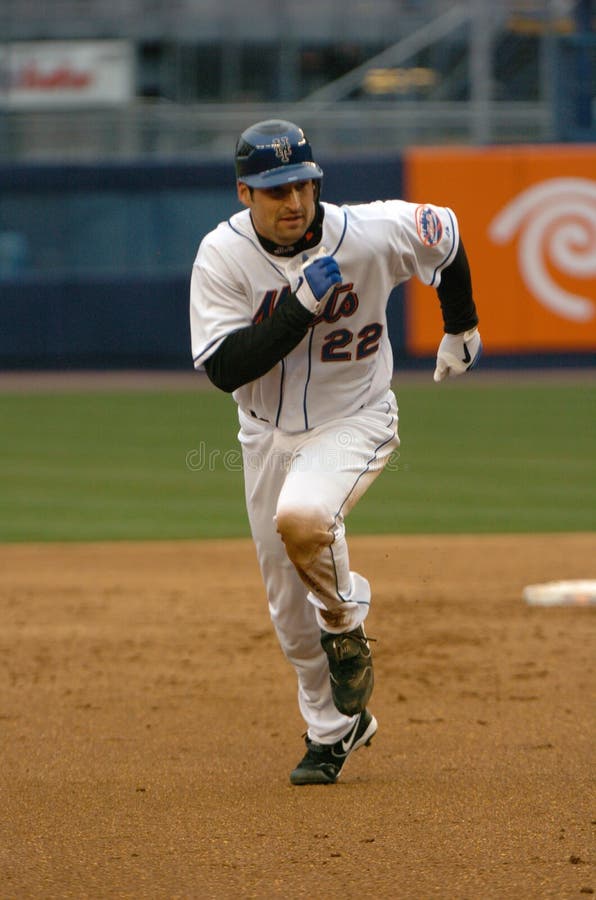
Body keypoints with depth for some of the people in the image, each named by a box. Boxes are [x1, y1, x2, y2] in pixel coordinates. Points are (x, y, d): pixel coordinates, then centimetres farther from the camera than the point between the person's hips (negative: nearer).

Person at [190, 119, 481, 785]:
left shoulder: (371, 234, -20)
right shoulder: (222, 255, -18)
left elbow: (446, 234, 1)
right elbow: (224, 368, -24)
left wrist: (461, 328, 15)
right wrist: (303, 305, -32)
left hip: (353, 422, -3)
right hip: (269, 433, 3)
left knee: (301, 518, -34)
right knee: (289, 606, 10)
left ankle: (347, 625, -3)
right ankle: (333, 730, 34)